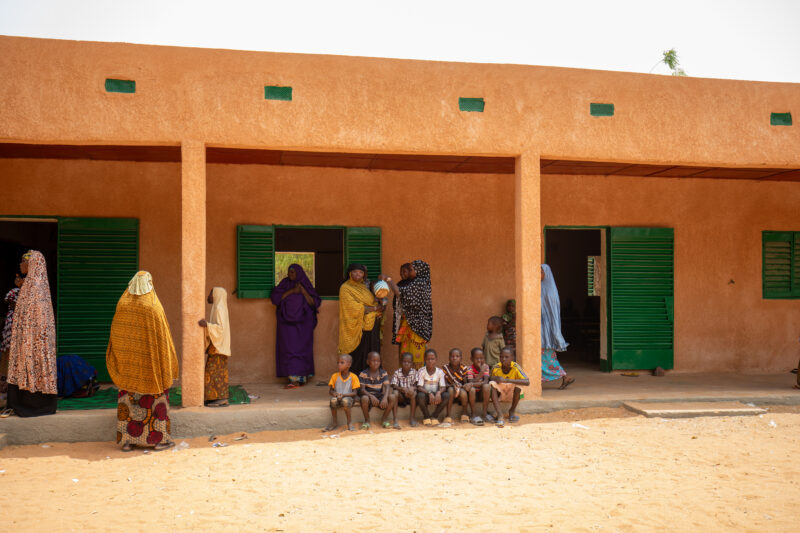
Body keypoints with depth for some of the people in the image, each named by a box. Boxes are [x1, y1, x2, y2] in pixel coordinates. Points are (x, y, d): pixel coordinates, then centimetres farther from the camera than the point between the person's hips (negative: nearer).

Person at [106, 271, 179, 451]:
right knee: (155, 397, 5)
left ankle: (127, 440, 13)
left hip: (128, 363, 4)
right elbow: (163, 337, -12)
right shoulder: (153, 307, -13)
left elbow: (115, 335, 5)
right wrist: (169, 362, -2)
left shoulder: (122, 304, -1)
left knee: (128, 397, 10)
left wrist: (117, 361, 15)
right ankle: (158, 439, 8)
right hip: (149, 362, -4)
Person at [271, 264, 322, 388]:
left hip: (302, 324, -1)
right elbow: (275, 297, -6)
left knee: (301, 349, -5)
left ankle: (297, 378, -2)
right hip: (287, 323, 1)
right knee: (289, 349, -5)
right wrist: (291, 291, -12)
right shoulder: (284, 284, 8)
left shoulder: (306, 285, 4)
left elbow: (313, 303, -3)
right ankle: (294, 378, -3)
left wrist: (303, 291, -13)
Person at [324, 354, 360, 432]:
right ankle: (334, 422, -13)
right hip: (337, 397, 2)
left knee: (345, 401, -37)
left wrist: (343, 395, -22)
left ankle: (349, 422, -15)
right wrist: (335, 394, -18)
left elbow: (354, 393, -7)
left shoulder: (353, 377, -5)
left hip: (348, 397, -2)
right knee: (333, 400, -33)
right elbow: (330, 390, 5)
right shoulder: (335, 376, 2)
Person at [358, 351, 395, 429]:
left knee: (392, 397, -25)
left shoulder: (383, 373, 0)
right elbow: (362, 389, -14)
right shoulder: (363, 374, -7)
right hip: (368, 395, -2)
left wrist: (385, 398, -32)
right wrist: (371, 396, -34)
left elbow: (386, 387, -11)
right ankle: (367, 421, -8)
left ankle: (384, 419, -2)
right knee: (364, 398, -37)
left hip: (380, 396, 2)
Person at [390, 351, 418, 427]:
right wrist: (402, 389, -36)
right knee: (395, 393, -32)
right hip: (400, 396, -1)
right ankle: (395, 420, -36)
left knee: (414, 393, -31)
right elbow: (394, 386, -16)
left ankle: (412, 418, -22)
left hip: (409, 396, 1)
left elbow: (415, 385, -9)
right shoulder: (397, 373, -7)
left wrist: (412, 388, -34)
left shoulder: (414, 372, -4)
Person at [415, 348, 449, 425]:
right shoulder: (421, 371, -9)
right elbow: (419, 387, -16)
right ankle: (426, 417, -9)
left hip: (436, 395, 2)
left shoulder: (440, 371, -3)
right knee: (420, 395, -36)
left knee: (446, 395, -28)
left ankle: (435, 416, -7)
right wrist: (429, 393, -33)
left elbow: (443, 387, -8)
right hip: (425, 394, -2)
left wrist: (438, 393, -32)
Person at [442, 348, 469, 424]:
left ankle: (464, 414, -6)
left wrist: (460, 386, -25)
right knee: (451, 390, -34)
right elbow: (444, 383, -10)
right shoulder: (445, 368, -8)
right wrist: (452, 385, -28)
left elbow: (465, 382, -4)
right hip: (449, 387, 0)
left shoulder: (463, 368, -5)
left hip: (461, 388, 1)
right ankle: (449, 416, -29)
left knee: (463, 392, -33)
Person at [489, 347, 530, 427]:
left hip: (512, 394, -1)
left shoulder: (516, 367, -23)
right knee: (492, 384, -29)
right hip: (499, 394, 1)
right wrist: (494, 379, -27)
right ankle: (500, 415, -35)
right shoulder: (496, 368, -17)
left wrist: (506, 380, -42)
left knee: (517, 387, -33)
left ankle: (512, 411, -5)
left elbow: (527, 382, -37)